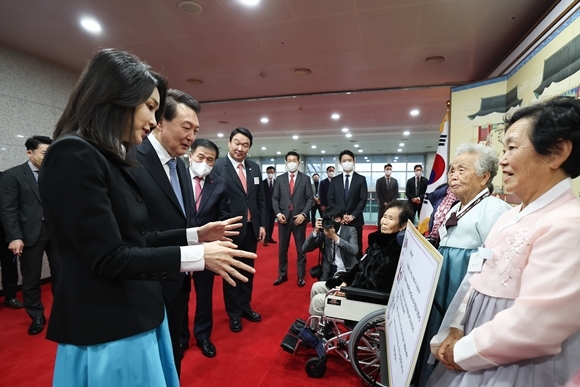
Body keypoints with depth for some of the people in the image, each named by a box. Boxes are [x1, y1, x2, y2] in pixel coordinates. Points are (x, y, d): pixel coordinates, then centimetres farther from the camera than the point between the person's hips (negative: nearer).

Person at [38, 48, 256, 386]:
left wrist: (195, 234, 5)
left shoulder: (111, 159, 9)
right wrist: (198, 255, -20)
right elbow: (109, 259, -23)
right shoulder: (73, 155, -19)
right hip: (107, 331, -8)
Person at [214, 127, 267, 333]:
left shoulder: (255, 168, 6)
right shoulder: (217, 167, -12)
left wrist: (262, 224, 6)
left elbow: (261, 199, 10)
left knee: (248, 269, 18)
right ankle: (234, 313, 30)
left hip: (251, 227, 5)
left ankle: (245, 306, 38)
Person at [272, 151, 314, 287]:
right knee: (282, 248, 9)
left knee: (301, 249, 7)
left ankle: (301, 276, 19)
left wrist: (303, 214, -13)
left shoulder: (305, 178, 2)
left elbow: (310, 198, -1)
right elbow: (275, 198, 6)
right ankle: (282, 275, 22)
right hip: (283, 217, 2)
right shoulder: (280, 178, 6)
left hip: (299, 217, -2)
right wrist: (278, 213, -8)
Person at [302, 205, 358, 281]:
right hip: (329, 274, 2)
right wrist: (315, 231, -17)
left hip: (348, 272, -2)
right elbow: (305, 249, -5)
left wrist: (335, 237, -25)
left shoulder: (350, 230, -1)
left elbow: (354, 251, -18)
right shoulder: (322, 232, 2)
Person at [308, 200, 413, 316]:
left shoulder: (396, 251, -25)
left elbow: (376, 286, -26)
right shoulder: (381, 239, 2)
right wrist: (345, 280, 0)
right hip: (357, 283, 9)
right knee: (316, 287, 12)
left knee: (318, 300, -8)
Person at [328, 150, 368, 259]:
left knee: (356, 248, 4)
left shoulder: (361, 179, 4)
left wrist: (353, 216, -12)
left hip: (355, 220, -1)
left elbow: (363, 199, -3)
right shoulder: (335, 180, 8)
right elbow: (330, 200, 4)